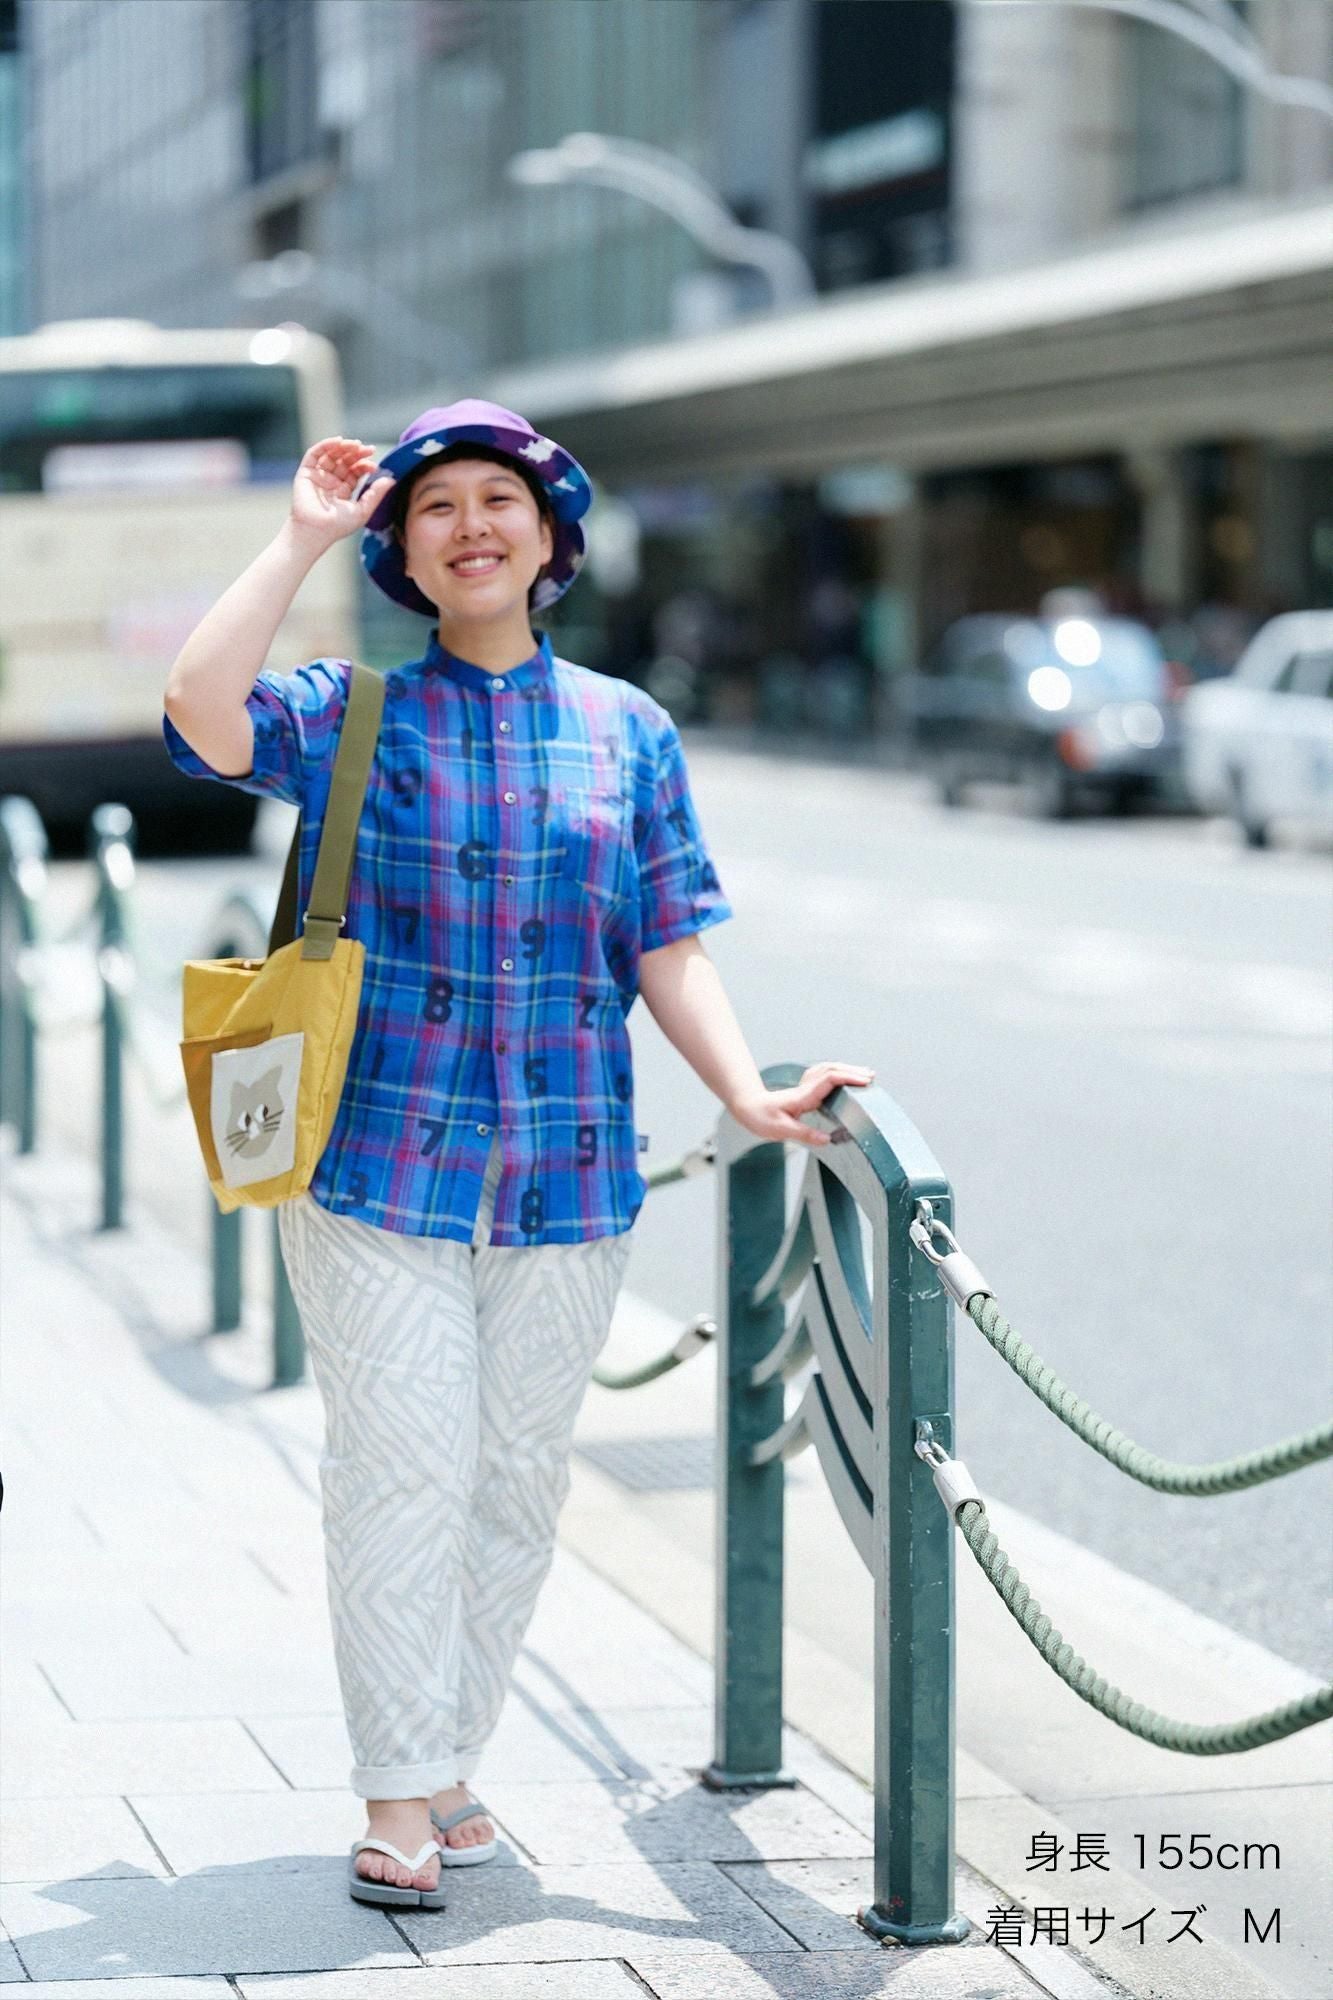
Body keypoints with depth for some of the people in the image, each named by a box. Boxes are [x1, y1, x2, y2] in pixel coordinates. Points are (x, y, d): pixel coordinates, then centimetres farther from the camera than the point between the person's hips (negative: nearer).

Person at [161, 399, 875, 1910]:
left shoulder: (626, 732, 10)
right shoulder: (350, 716, 2)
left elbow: (667, 946, 8)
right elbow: (201, 714, -18)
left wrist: (748, 1095, -4)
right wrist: (301, 541, -12)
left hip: (567, 1174, 3)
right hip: (380, 1162, -3)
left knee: (520, 1480, 8)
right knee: (402, 1469, -6)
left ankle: (450, 1764, 22)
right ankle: (399, 1799, 1)